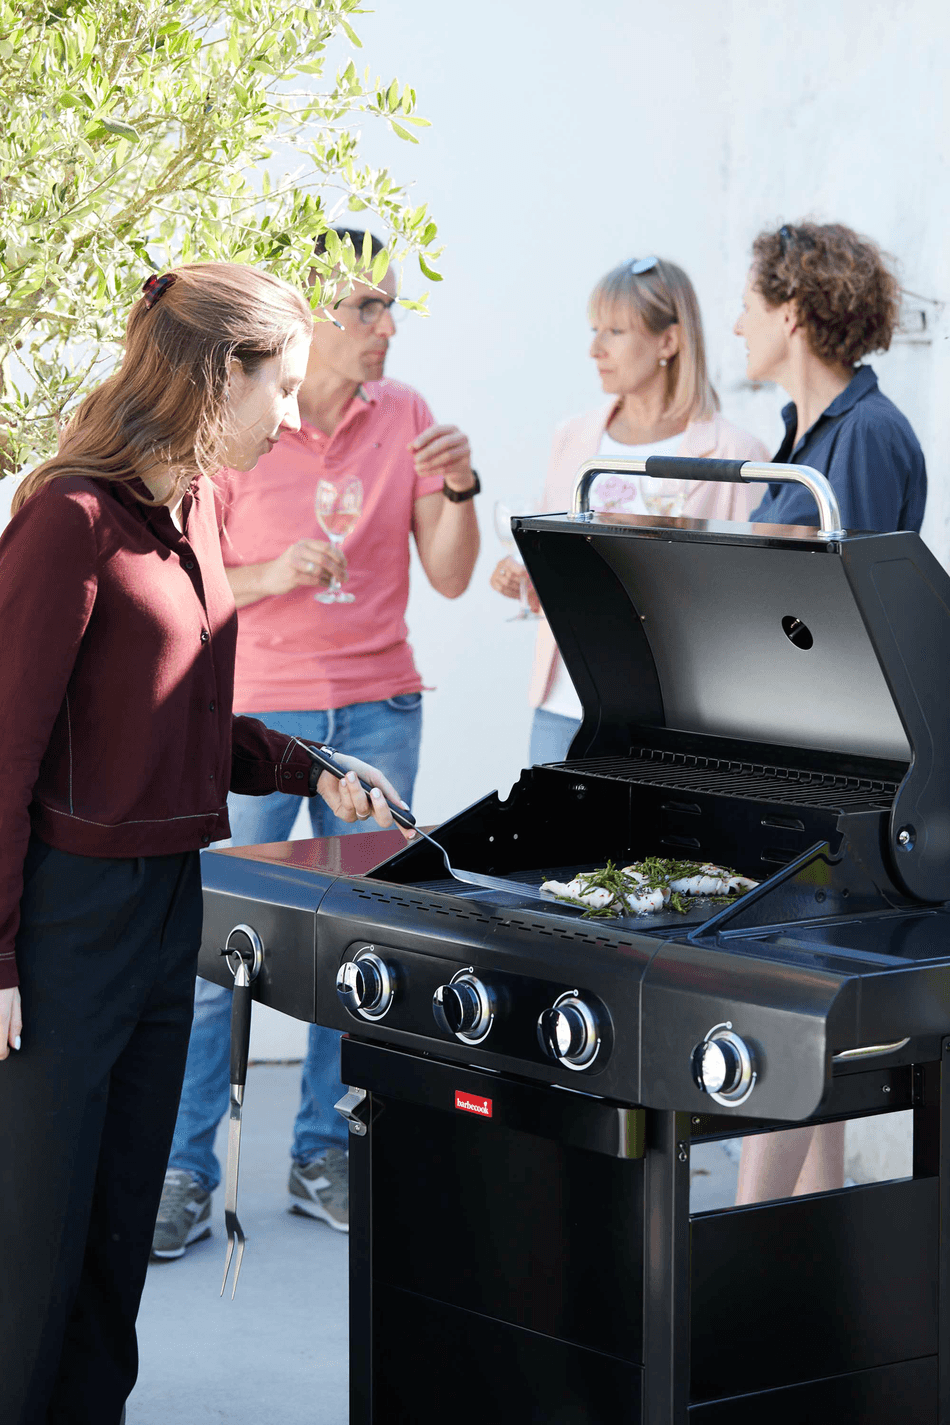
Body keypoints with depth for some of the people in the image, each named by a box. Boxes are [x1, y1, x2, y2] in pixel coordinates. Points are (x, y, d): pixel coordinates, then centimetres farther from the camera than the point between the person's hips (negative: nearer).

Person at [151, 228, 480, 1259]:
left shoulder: (405, 418, 5)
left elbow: (449, 576, 5)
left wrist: (459, 488, -12)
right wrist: (274, 576, -21)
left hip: (378, 710, 3)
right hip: (255, 711, -3)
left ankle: (324, 1156, 18)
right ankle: (181, 1174, 5)